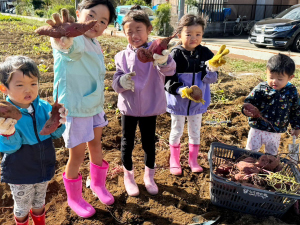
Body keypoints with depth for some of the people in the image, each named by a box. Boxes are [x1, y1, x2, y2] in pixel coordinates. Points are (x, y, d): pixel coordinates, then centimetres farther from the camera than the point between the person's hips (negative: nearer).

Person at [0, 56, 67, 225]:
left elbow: (55, 134, -6)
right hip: (19, 175, -3)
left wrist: (58, 123, -28)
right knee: (22, 207, 22)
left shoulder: (44, 107, -14)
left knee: (39, 203, 28)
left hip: (44, 168, 3)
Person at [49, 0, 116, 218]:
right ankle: (74, 197, 31)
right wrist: (64, 38, -71)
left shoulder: (95, 44, 3)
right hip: (75, 108, -7)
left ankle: (98, 184, 45)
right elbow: (69, 45, -48)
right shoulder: (75, 40, -22)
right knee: (77, 154, 6)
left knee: (96, 145, 21)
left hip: (95, 106, 7)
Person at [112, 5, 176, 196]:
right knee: (127, 143, 13)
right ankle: (128, 176, 36)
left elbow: (170, 70, -31)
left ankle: (149, 176, 37)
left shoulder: (156, 52, -11)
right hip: (128, 108, 1)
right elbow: (116, 83, -5)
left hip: (150, 108, -1)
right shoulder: (122, 56, -4)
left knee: (149, 142, 14)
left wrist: (164, 61, -55)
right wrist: (122, 82, -30)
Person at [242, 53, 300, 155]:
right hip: (257, 129, -2)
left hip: (276, 132, 3)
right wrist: (246, 110, -36)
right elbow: (249, 101, -14)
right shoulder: (261, 88, -15)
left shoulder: (291, 91, -6)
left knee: (271, 155, 23)